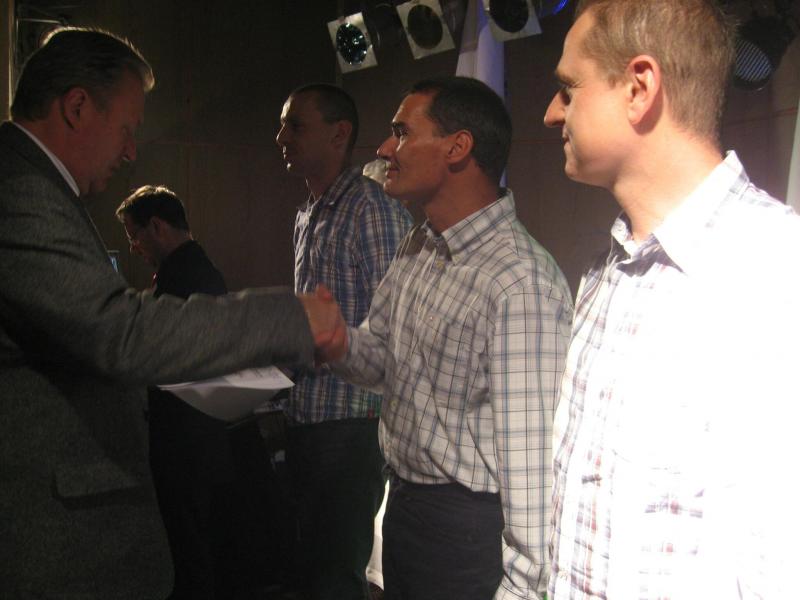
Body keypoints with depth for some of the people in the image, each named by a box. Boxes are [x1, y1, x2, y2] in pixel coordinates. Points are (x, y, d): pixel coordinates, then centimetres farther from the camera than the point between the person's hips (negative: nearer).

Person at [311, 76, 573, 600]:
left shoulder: (520, 282, -26)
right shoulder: (418, 248, 4)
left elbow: (531, 456, -26)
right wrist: (341, 344, -10)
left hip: (470, 528, -8)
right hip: (404, 503, 8)